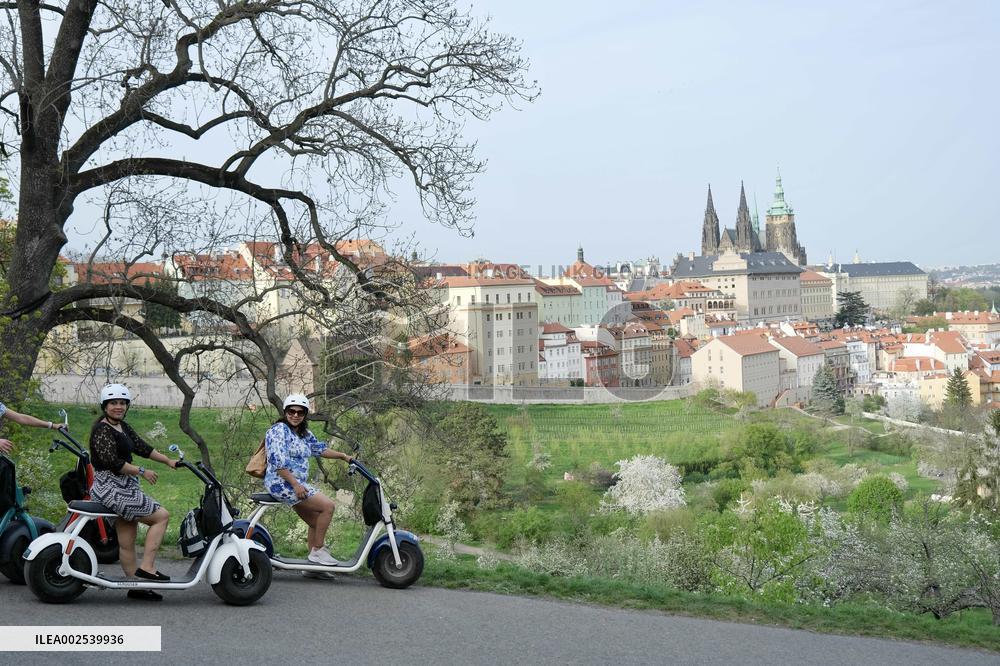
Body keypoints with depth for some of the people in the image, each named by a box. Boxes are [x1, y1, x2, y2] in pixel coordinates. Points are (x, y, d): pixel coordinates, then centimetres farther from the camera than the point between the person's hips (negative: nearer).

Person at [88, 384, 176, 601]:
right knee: (161, 516, -11)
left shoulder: (123, 427, 15)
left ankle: (136, 586, 13)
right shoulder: (102, 430, -14)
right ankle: (146, 567, -11)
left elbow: (142, 447, 19)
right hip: (111, 489, -9)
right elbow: (111, 462, -22)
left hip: (124, 489, 9)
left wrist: (169, 461, 15)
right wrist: (141, 471, -18)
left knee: (126, 542, 10)